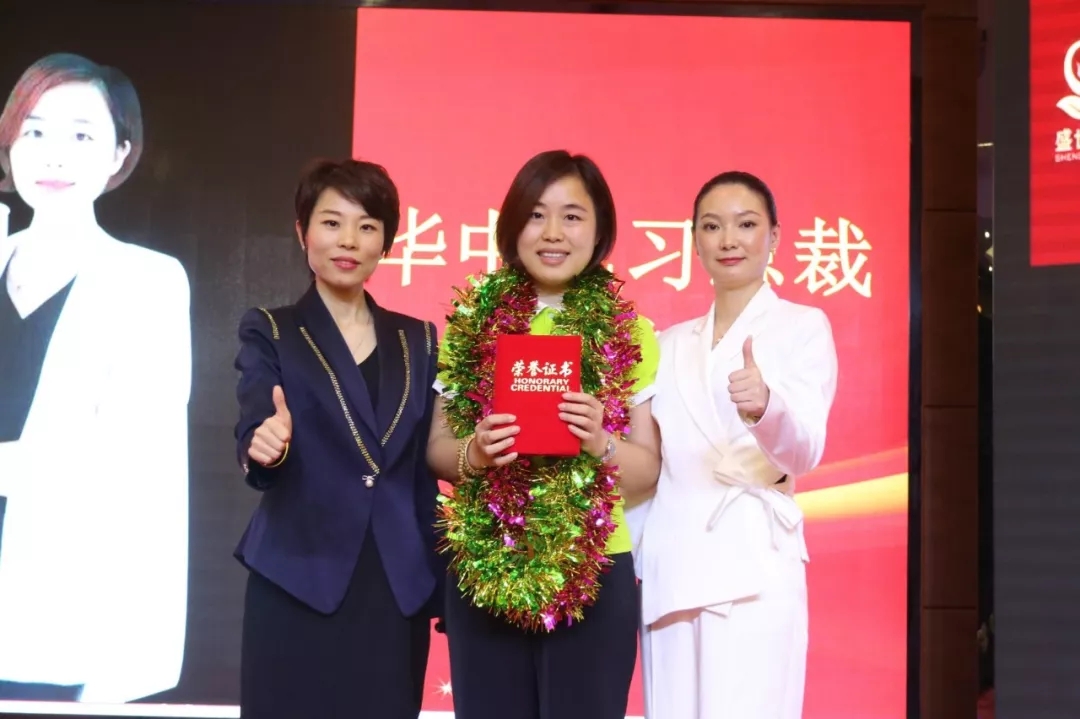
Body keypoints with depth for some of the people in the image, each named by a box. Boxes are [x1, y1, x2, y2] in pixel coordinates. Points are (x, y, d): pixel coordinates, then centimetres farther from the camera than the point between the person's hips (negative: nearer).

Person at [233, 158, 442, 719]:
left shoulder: (418, 340, 11)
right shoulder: (269, 332, 3)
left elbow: (423, 469, 12)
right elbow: (253, 433, -11)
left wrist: (440, 585, 8)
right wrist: (265, 448, -35)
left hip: (398, 591, 3)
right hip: (298, 588, -2)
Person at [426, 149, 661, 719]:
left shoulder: (629, 334, 2)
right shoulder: (471, 324, 4)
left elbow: (648, 469, 5)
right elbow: (436, 448, 8)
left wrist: (602, 443, -15)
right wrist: (472, 455, -13)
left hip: (595, 572, -1)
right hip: (483, 571, 1)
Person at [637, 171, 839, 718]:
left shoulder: (803, 326, 2)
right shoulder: (670, 344, 16)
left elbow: (804, 451, -12)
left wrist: (764, 406, -32)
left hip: (753, 565, -4)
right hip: (670, 567, 5)